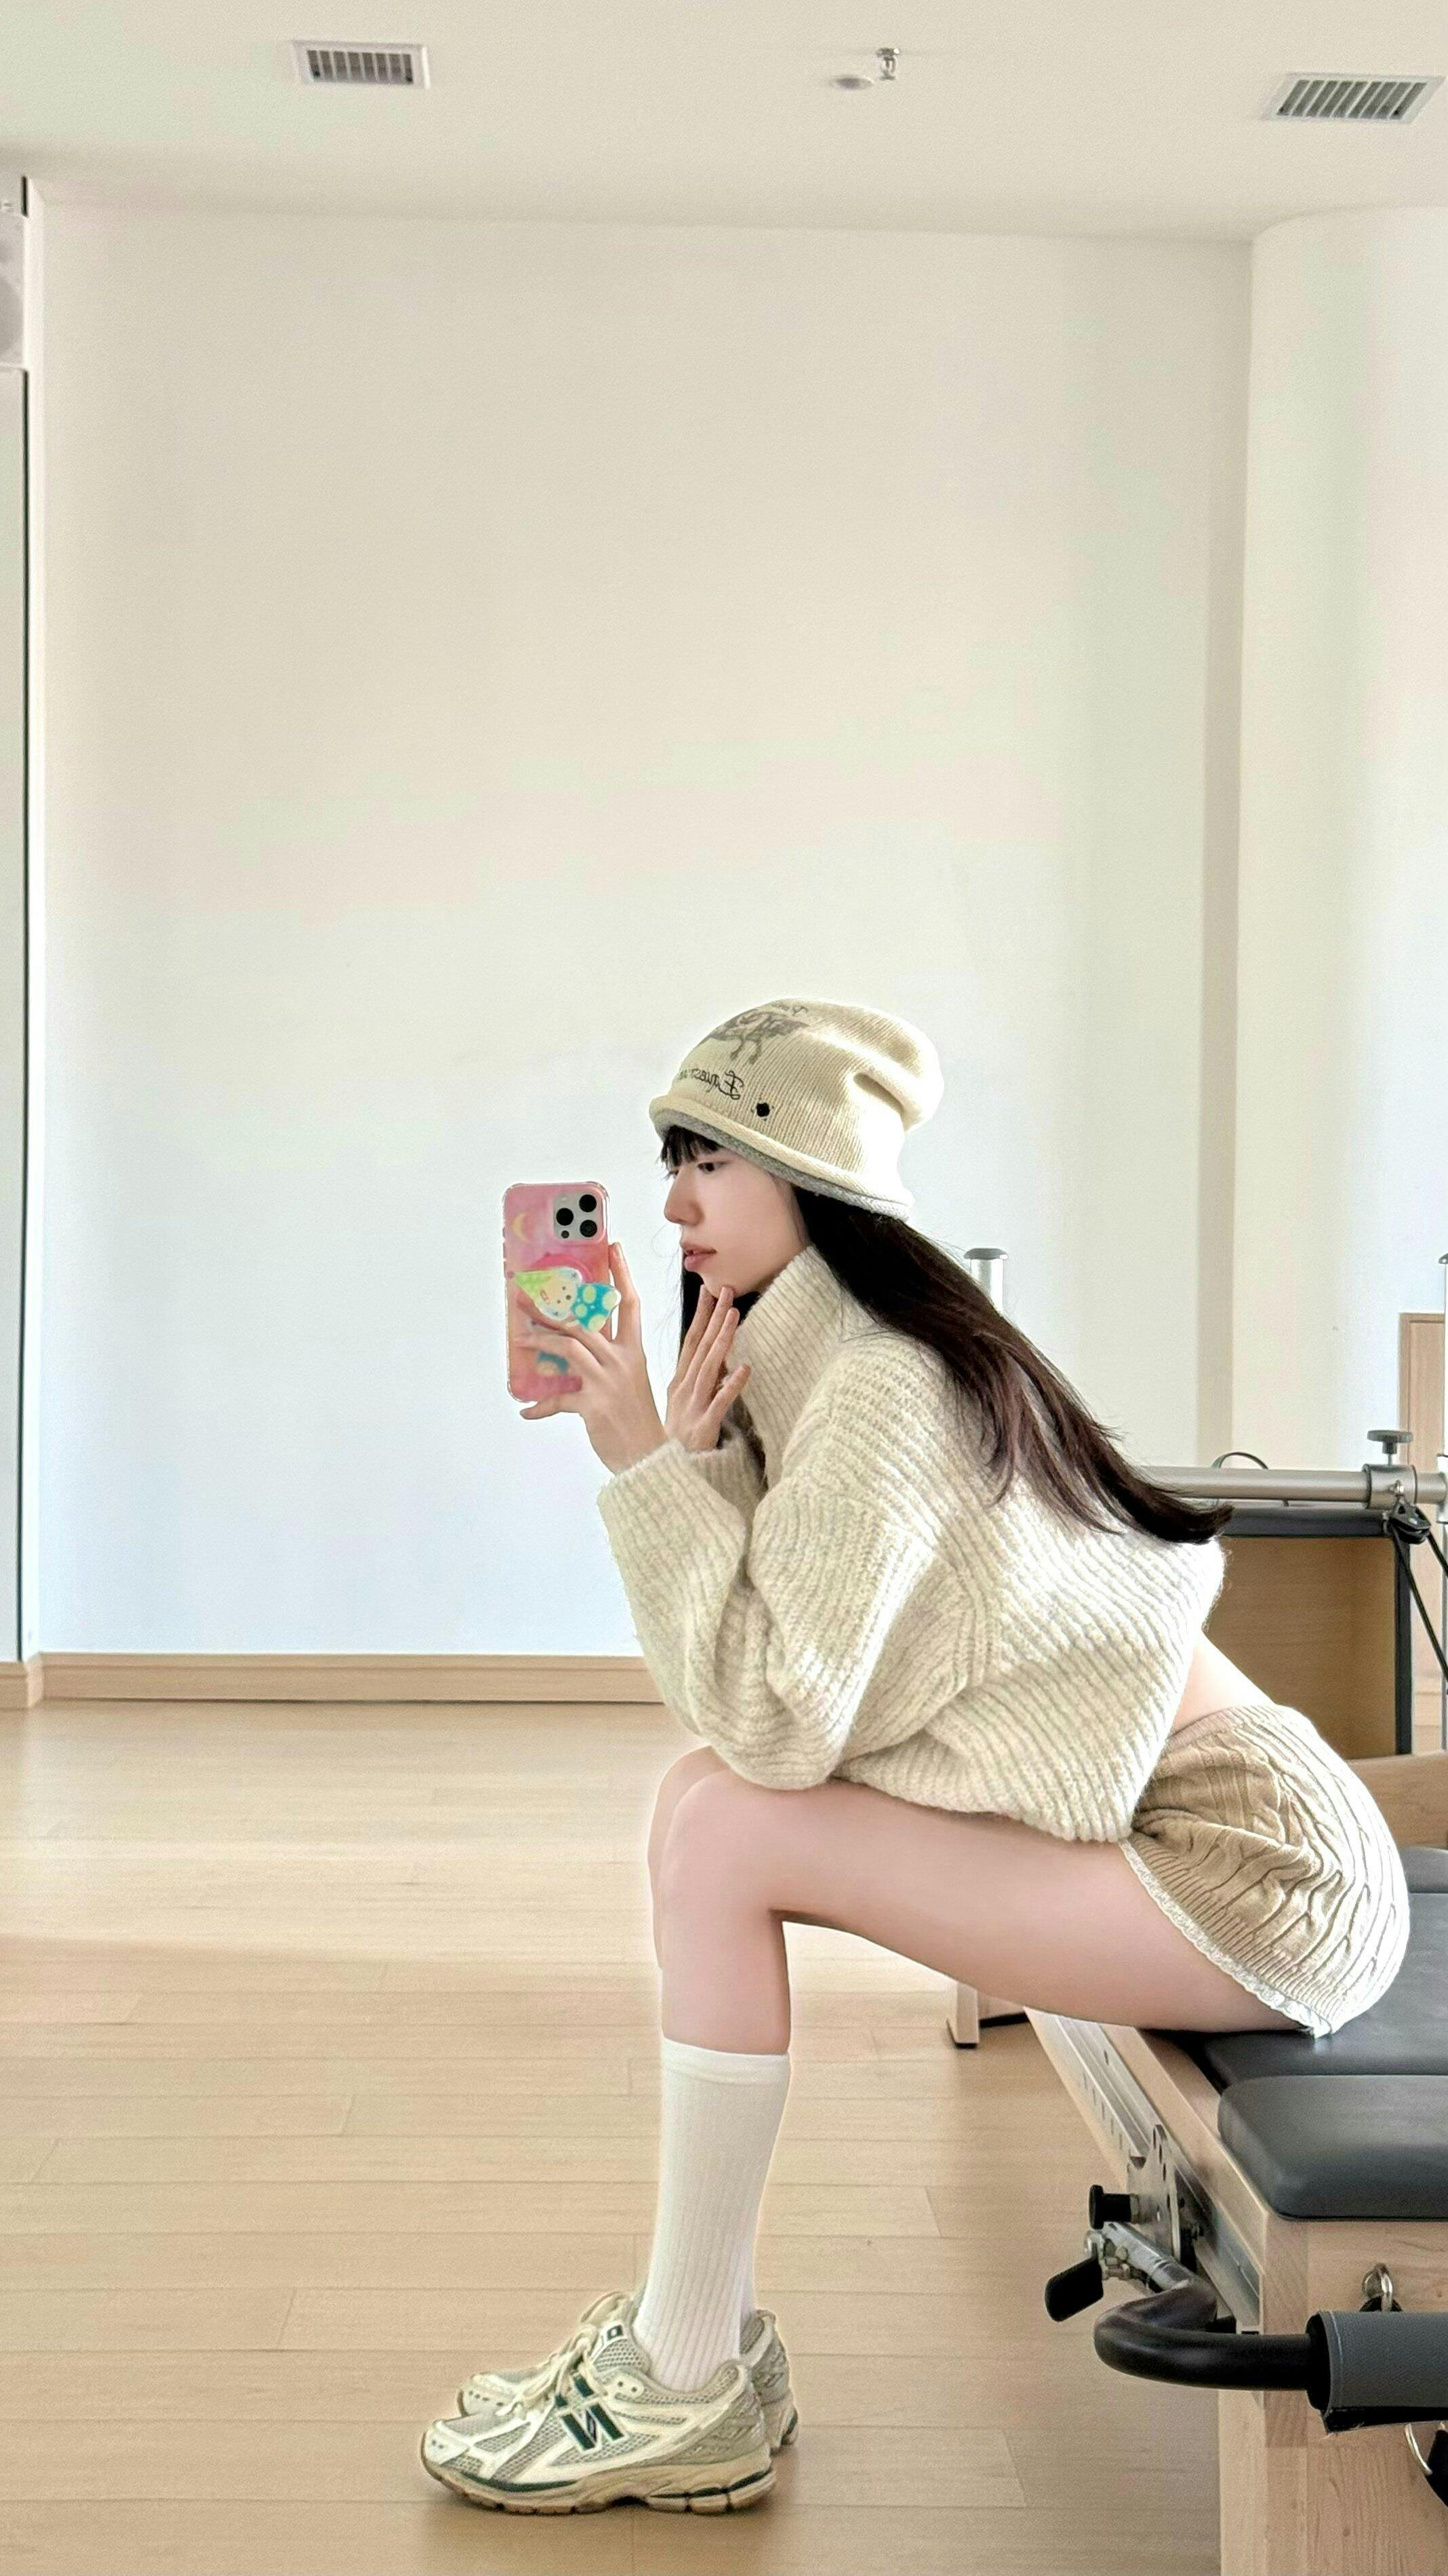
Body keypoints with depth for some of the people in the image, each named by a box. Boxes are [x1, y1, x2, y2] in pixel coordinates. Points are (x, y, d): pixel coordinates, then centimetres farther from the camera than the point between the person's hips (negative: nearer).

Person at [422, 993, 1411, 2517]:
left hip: (1252, 1875, -9)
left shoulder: (882, 1386, -19)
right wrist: (688, 1448, -6)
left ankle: (691, 2395, -4)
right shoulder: (809, 1358, 10)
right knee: (713, 1806, 4)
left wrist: (648, 1467, -17)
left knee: (720, 1823, -16)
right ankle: (690, 2330, 9)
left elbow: (775, 1721, -23)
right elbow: (752, 1705, 4)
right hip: (1195, 1833, 9)